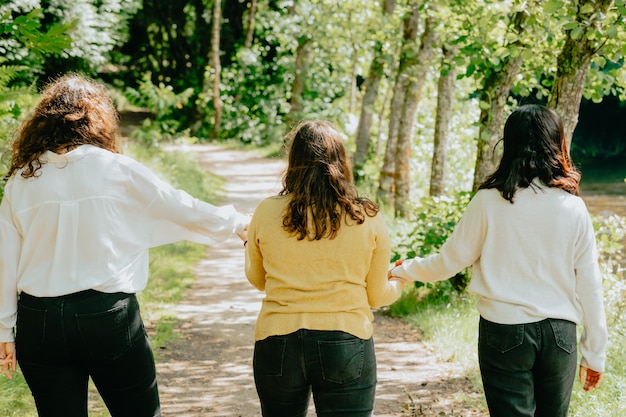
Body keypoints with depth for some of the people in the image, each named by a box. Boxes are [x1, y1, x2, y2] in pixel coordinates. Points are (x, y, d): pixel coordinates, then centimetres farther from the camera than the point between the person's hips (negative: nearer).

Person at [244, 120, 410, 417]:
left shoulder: (266, 213, -5)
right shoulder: (368, 219, -6)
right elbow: (376, 296, 4)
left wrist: (248, 243, 34)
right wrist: (399, 284, 28)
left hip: (277, 344, 1)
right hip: (346, 345, -1)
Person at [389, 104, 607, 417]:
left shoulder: (488, 201, -9)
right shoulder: (573, 208, -5)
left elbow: (450, 261, 0)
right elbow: (589, 287, -1)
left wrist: (406, 270, 20)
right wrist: (595, 354, 10)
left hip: (504, 332, -2)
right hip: (559, 333, 2)